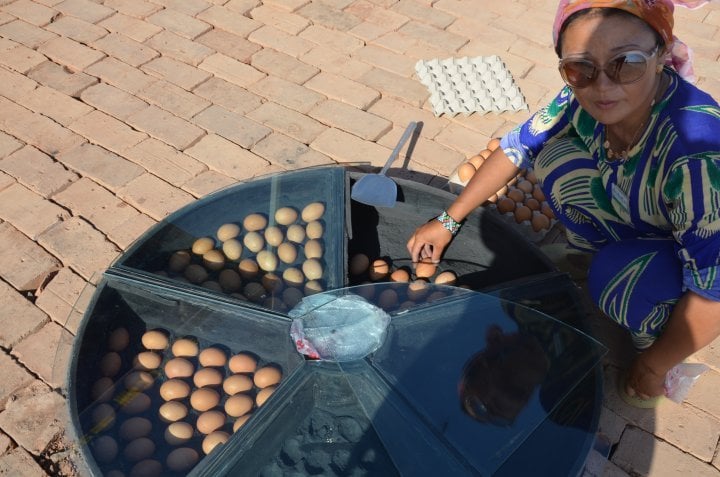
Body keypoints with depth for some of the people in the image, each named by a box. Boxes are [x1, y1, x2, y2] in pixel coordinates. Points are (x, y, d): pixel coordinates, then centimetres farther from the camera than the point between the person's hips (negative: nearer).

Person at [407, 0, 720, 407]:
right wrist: (448, 221, -6)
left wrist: (653, 368, -20)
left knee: (619, 277, -33)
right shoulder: (586, 97, -24)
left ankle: (653, 343, 0)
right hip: (638, 224, 5)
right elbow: (519, 146, -9)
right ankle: (608, 250, 11)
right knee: (554, 158, -10)